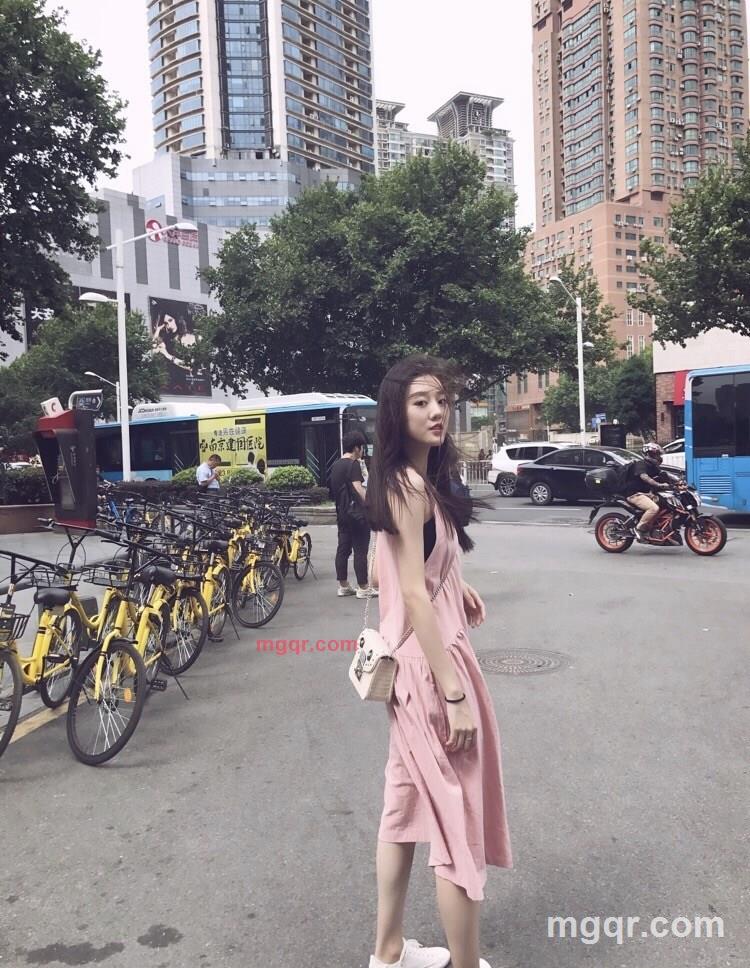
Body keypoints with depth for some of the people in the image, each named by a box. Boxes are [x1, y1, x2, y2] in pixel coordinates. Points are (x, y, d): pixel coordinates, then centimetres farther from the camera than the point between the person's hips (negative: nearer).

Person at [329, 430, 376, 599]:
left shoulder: (336, 465, 13)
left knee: (343, 549, 10)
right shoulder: (353, 464, -14)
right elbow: (358, 489, -24)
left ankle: (343, 586, 16)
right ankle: (363, 588, 1)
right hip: (356, 514, -9)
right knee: (360, 551, -3)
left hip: (342, 514, 9)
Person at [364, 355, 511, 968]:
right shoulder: (409, 488, -19)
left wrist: (456, 586, 12)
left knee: (409, 802, 19)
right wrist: (455, 694, -22)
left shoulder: (417, 480, 10)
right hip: (431, 659, -10)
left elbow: (382, 571, 17)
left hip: (414, 655, 10)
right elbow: (415, 596, -23)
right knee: (460, 817, 4)